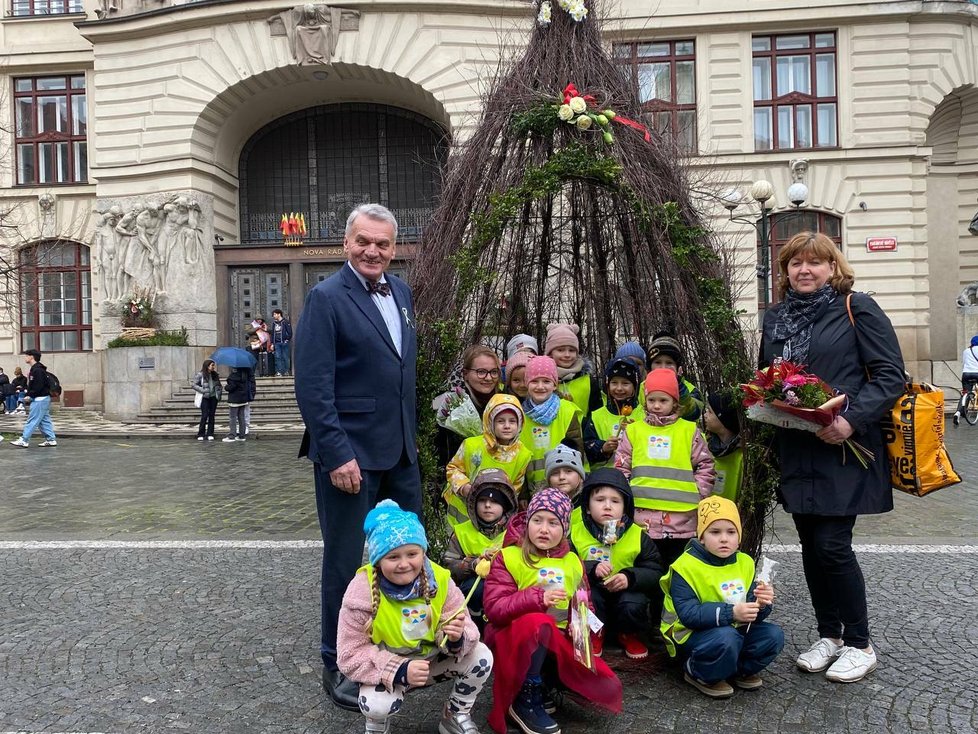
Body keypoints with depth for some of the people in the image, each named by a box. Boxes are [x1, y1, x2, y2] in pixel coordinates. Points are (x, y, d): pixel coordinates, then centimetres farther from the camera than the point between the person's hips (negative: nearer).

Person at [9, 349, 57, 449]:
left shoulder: (37, 370, -16)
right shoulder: (34, 369, 16)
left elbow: (39, 386, -22)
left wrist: (30, 396, -18)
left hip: (40, 399, -10)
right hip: (42, 399, 10)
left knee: (32, 420, -6)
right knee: (44, 420, 10)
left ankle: (24, 440, -4)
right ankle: (51, 439, 11)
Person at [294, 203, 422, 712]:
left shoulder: (401, 292, 10)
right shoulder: (326, 298, -12)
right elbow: (313, 386, -17)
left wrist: (411, 434, 13)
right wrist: (337, 455, -21)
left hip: (401, 452, 7)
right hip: (350, 454, -7)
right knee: (345, 561, 7)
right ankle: (337, 666, 26)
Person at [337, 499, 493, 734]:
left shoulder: (439, 580, -17)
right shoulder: (361, 592, -24)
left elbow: (466, 631, -13)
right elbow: (350, 655, -22)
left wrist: (457, 638, -38)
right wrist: (400, 671, -34)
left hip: (432, 661, 3)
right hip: (387, 670, -3)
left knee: (481, 657, -17)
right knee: (376, 704, -32)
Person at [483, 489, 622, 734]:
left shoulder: (572, 562, 6)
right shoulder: (509, 557, -9)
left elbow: (584, 607, 14)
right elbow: (494, 607, -19)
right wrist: (538, 599, -31)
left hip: (559, 640, 5)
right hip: (516, 638, -4)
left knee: (606, 687, -14)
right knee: (538, 622, -40)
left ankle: (543, 683, 9)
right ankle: (525, 698, -17)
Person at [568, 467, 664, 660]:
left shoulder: (637, 535, -5)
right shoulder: (575, 530, -9)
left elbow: (655, 572, -4)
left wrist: (631, 577, -23)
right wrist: (591, 569, -29)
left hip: (625, 592, 1)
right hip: (589, 589, -1)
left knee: (634, 606, -30)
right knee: (589, 597, -33)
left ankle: (629, 635, 7)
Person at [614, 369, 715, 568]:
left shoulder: (690, 430, 7)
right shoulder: (633, 431, 8)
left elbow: (706, 467, 8)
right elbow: (621, 469, 9)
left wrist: (696, 495, -3)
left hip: (683, 520, 0)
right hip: (642, 518, 1)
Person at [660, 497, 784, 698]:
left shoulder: (744, 563, 0)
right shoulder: (686, 566, -18)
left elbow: (752, 612, 0)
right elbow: (688, 614, -27)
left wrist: (762, 604, -25)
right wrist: (730, 613, -37)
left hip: (734, 629, 6)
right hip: (693, 634, -6)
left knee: (773, 635, -13)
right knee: (725, 638, -34)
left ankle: (740, 670, 10)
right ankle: (699, 674, -5)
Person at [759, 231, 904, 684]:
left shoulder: (857, 309, -4)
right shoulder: (775, 318, 12)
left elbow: (891, 375, -9)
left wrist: (851, 420, -21)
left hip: (844, 448, -5)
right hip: (796, 451, 6)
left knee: (832, 545, -6)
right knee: (811, 545, 11)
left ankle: (859, 645, 15)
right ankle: (829, 636, 28)